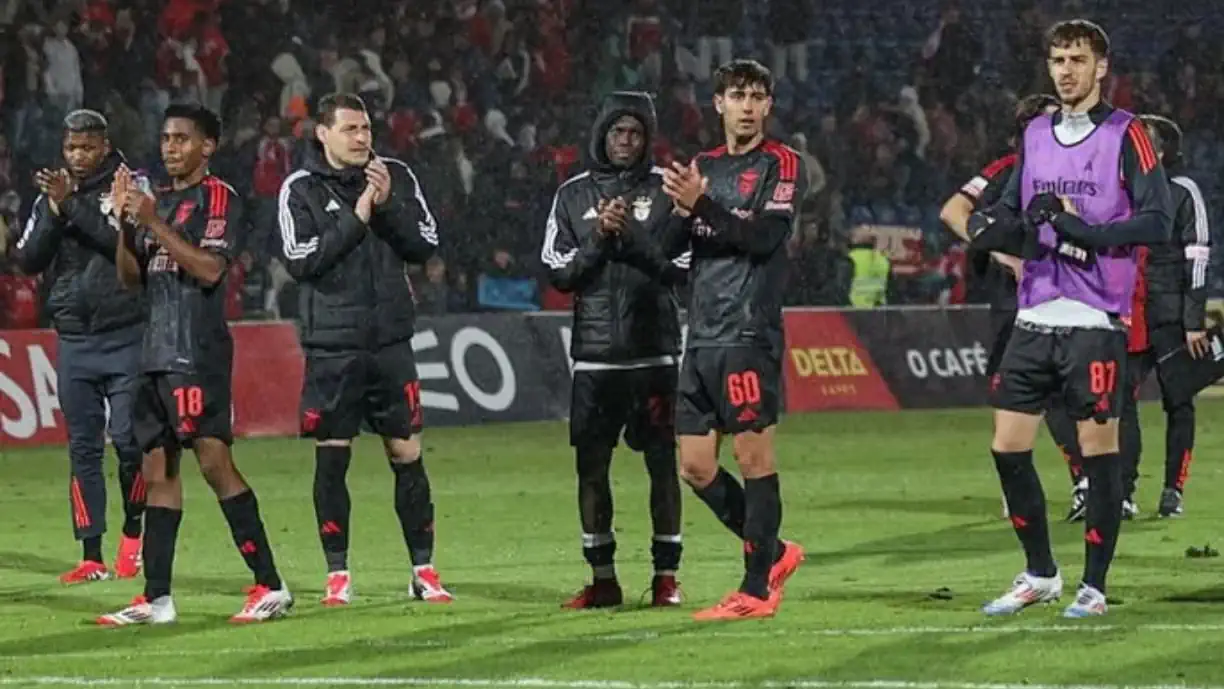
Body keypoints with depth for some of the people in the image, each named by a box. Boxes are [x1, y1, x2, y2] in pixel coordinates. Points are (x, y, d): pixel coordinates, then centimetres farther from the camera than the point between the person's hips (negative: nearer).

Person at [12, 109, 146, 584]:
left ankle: (133, 534, 13)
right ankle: (92, 557, 5)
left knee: (129, 438, -9)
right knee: (82, 447, 3)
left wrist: (73, 205, -21)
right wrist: (54, 211, -10)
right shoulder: (50, 197, 12)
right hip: (74, 343, 4)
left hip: (125, 337, -4)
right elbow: (28, 261, 3)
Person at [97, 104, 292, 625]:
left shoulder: (220, 199, -4)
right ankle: (156, 598, 10)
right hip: (158, 350, 8)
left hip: (198, 351, -8)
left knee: (214, 460, -15)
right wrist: (126, 221, 1)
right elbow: (130, 277, 16)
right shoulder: (158, 201, 19)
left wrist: (154, 223, -17)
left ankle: (270, 586, -14)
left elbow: (210, 268, -17)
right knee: (158, 468, 7)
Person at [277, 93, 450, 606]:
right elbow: (300, 261, -11)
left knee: (407, 455, 2)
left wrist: (389, 205, -12)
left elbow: (425, 246, 2)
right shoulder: (301, 190, -1)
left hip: (390, 342, 2)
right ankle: (338, 575, 10)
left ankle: (423, 571, 8)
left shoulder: (396, 177, 6)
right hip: (332, 346, -2)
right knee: (331, 459, 1)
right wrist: (356, 219, -15)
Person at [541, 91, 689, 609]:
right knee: (591, 465, 2)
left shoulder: (666, 189, 3)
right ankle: (602, 579, 11)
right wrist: (598, 241, -10)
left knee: (662, 463, -2)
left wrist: (631, 237, -15)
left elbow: (681, 267, -3)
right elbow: (558, 272, 5)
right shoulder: (574, 195, 10)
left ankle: (666, 576, 3)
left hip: (653, 351, -2)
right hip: (594, 352, 2)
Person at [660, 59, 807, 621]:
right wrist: (677, 210, -6)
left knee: (753, 456, -7)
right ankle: (774, 553, 21)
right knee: (695, 468, 6)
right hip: (701, 337, 7)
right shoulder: (703, 167, 19)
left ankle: (757, 589, -3)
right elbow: (667, 247, 14)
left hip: (748, 334, -7)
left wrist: (702, 205, -23)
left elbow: (765, 235, -15)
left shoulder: (781, 165, -1)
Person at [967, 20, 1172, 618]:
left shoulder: (1125, 135, -4)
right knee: (1008, 446, 4)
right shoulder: (1035, 135, 14)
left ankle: (1093, 587, 7)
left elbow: (1157, 221, -12)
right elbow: (1010, 209, 21)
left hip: (1095, 321, -6)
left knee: (1097, 447, -3)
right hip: (1035, 317, 6)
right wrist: (993, 227, -2)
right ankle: (1039, 575, 19)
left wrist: (1085, 231, -22)